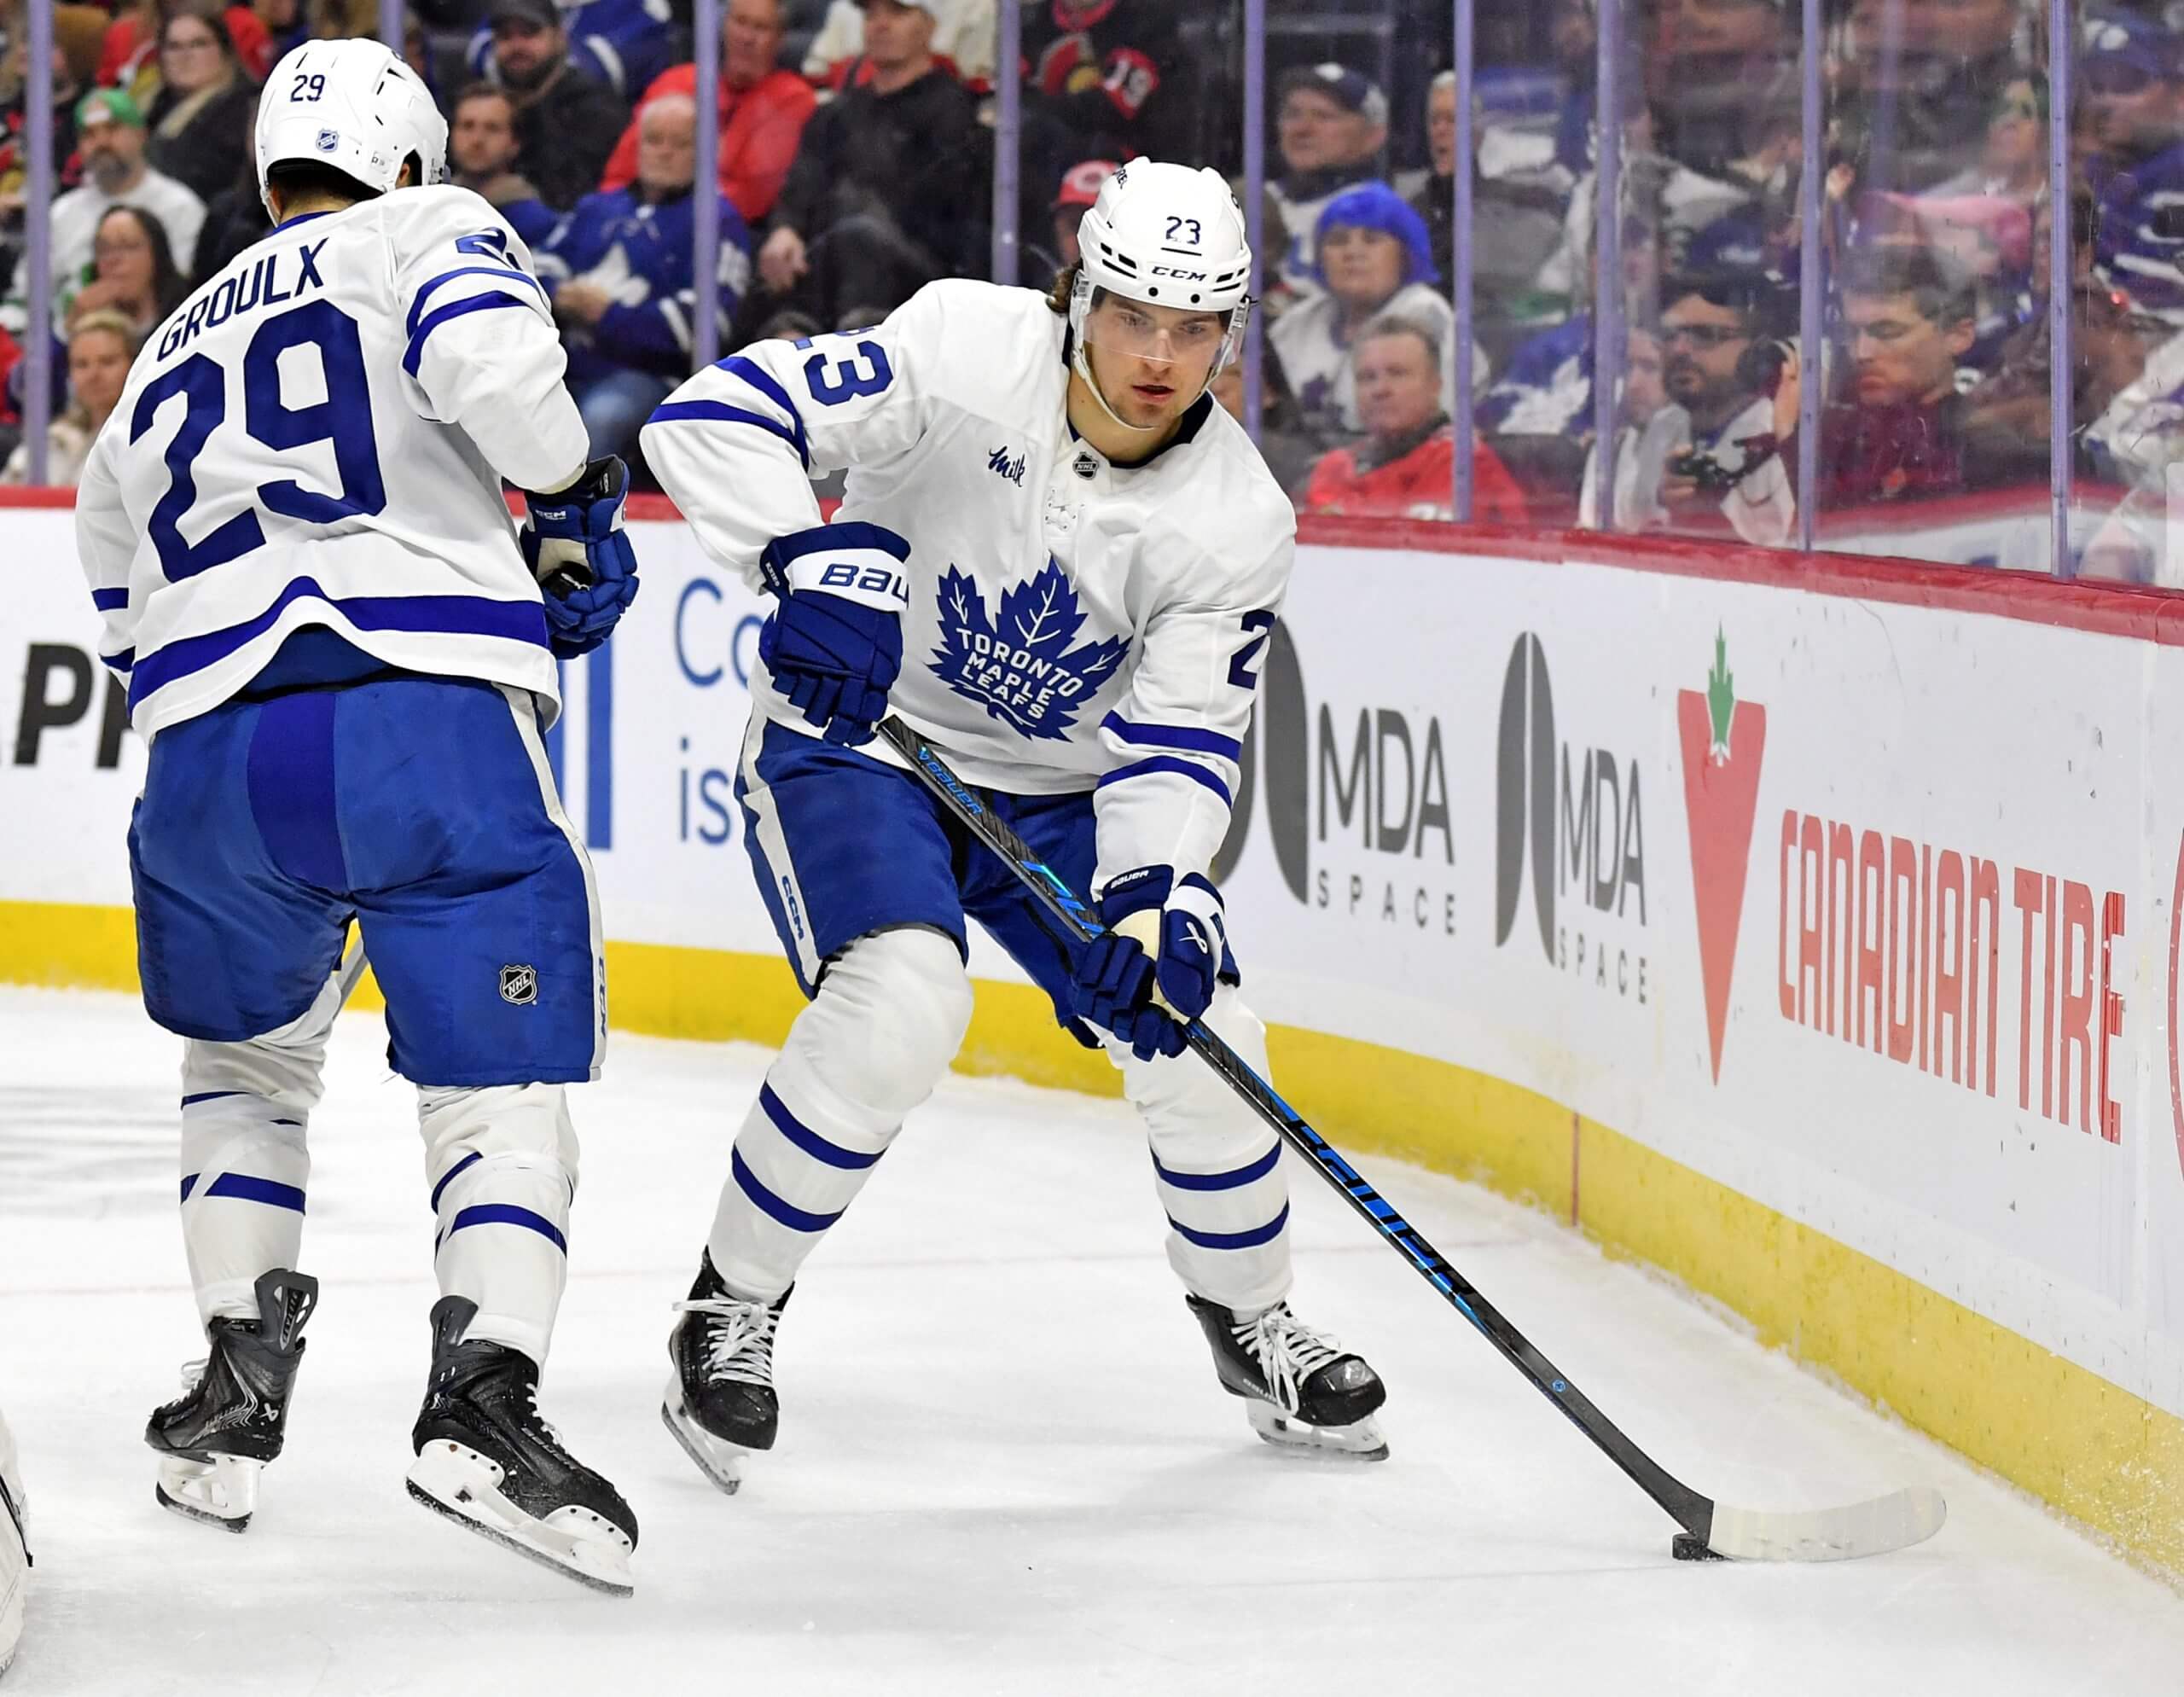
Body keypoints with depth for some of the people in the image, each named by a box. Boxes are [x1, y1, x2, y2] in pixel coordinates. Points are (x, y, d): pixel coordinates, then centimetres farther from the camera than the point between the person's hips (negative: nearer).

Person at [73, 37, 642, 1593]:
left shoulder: (164, 362, 31)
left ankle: (237, 1392, 17)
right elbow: (491, 359, -10)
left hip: (208, 753, 4)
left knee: (246, 1054, 28)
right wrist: (573, 504, 6)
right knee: (503, 1081, 2)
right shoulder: (425, 233, 13)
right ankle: (485, 1396, -19)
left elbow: (130, 617, 35)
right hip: (432, 718, -4)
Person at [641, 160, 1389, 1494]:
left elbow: (1178, 740, -13)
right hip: (855, 736, -4)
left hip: (1059, 791, 4)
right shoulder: (967, 352, -23)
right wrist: (816, 563, -41)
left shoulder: (1238, 523, -13)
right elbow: (719, 415, -27)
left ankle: (1252, 1317, 24)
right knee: (903, 1000, -28)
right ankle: (733, 1309, -8)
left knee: (1193, 1028, -6)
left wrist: (1159, 895, -31)